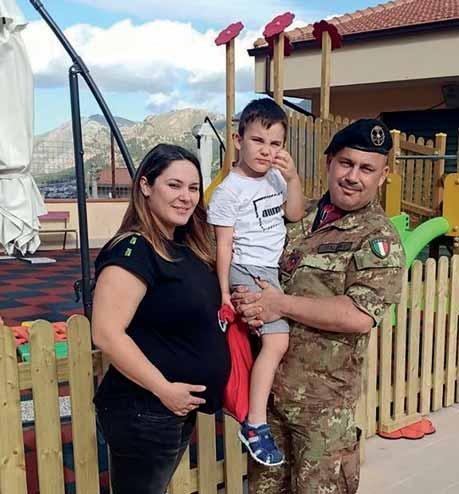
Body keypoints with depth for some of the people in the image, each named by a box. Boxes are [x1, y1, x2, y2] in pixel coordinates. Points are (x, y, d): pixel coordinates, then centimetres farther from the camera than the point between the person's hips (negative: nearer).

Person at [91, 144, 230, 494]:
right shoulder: (133, 251, -20)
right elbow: (107, 334, -26)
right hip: (144, 411, -9)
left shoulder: (186, 248, 7)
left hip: (180, 409, 9)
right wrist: (163, 388, -23)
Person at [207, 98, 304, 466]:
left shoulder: (276, 178, 8)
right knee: (276, 340, -18)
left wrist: (293, 178, -6)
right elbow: (224, 245, -13)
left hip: (275, 269, 9)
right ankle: (255, 424, -9)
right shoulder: (230, 190, -13)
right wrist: (224, 291, -14)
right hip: (248, 271, -9)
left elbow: (295, 214, 8)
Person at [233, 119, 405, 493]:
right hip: (266, 382, 6)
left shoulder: (379, 239, -11)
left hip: (322, 399, -6)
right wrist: (246, 301, -8)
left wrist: (281, 304, -21)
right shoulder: (301, 215, 5)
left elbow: (360, 316, -24)